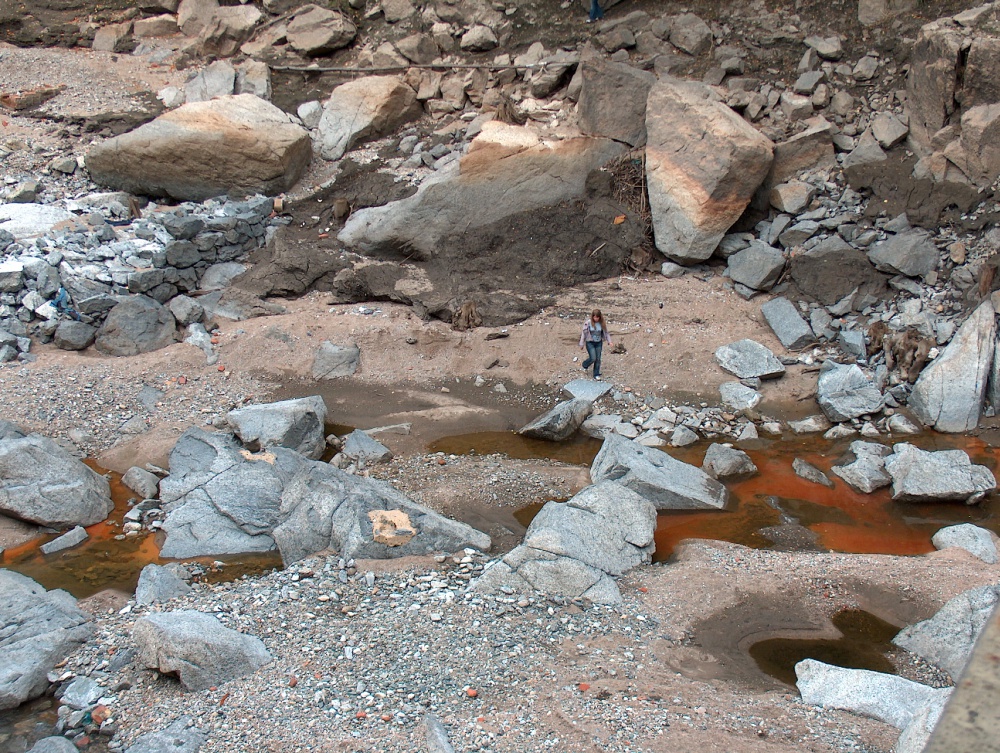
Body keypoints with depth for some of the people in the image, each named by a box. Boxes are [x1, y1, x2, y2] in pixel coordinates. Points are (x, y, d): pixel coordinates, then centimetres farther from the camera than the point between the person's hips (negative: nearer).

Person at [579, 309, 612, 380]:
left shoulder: (601, 323, -4)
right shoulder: (588, 323, -13)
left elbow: (606, 332, 8)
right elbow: (584, 333, -7)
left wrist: (609, 341, -3)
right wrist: (582, 344, -5)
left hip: (598, 343, 3)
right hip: (590, 343, -3)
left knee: (598, 359, 4)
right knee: (593, 358, -10)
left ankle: (596, 374, 17)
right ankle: (585, 365, 23)